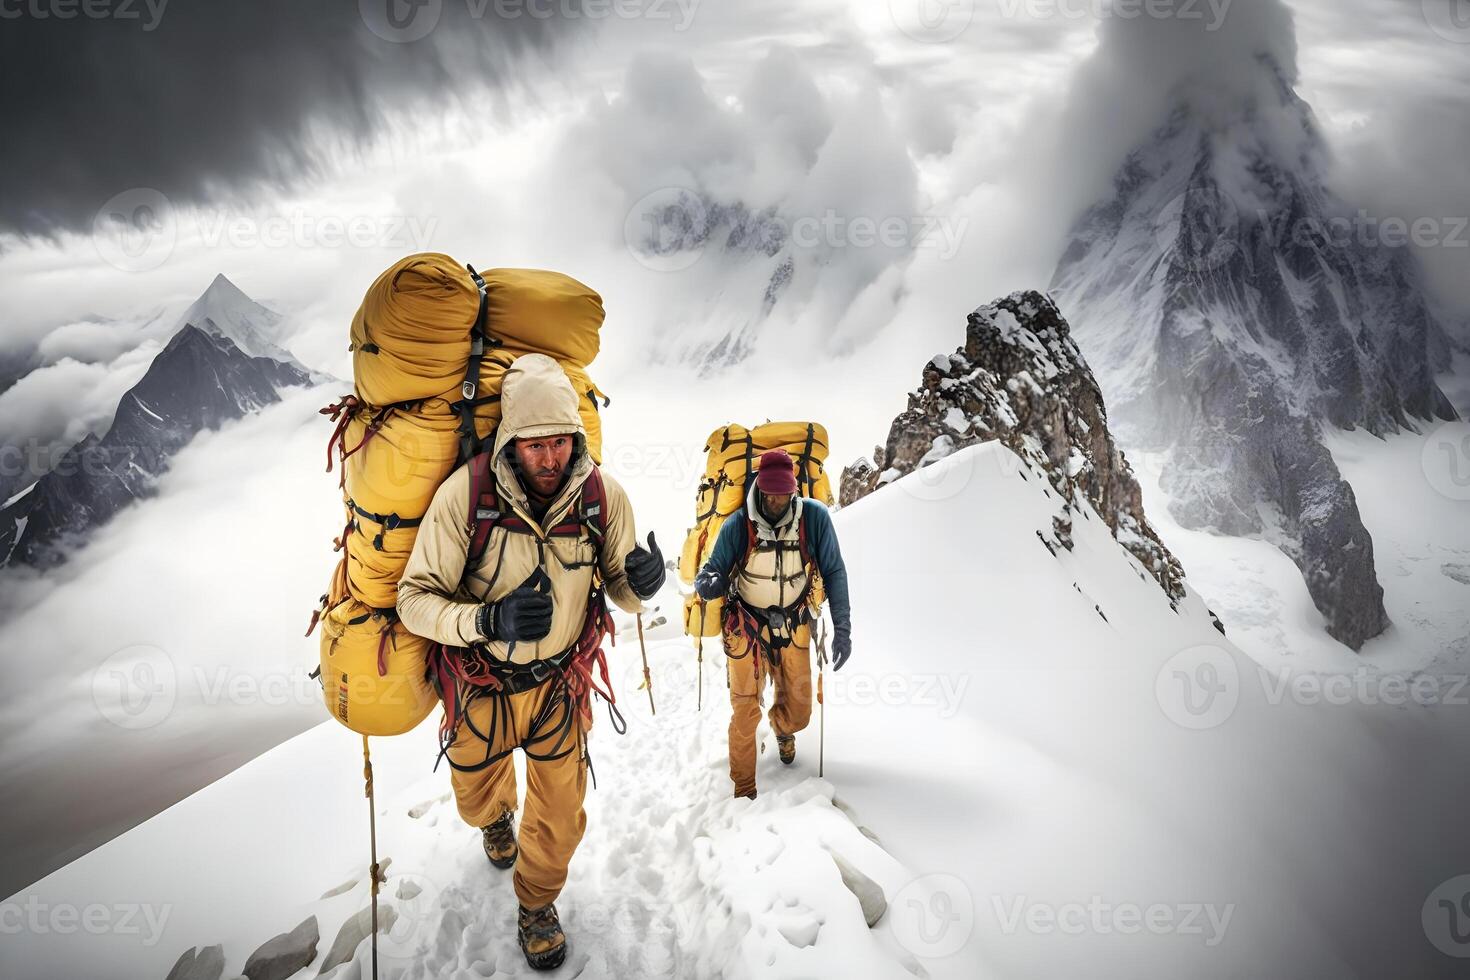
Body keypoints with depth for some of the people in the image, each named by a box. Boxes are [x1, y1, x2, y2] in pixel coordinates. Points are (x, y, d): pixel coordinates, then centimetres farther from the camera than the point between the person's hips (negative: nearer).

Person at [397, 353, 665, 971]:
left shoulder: (603, 495, -18)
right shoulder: (465, 493, -26)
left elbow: (619, 589, -6)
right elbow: (415, 599, -20)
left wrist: (639, 583, -30)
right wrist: (489, 621, -38)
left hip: (560, 686, 1)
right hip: (482, 686, 0)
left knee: (561, 816, 11)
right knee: (476, 800, 24)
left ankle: (537, 903, 45)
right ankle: (498, 816, 65)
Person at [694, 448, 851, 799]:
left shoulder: (814, 517, -17)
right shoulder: (738, 525, -19)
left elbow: (834, 572, -6)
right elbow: (713, 572, -10)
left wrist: (842, 629, -7)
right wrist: (707, 583, -35)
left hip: (794, 628, 2)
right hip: (746, 628, -2)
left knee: (798, 711, 14)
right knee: (745, 712, -2)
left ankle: (783, 729, 52)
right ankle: (744, 789, 21)